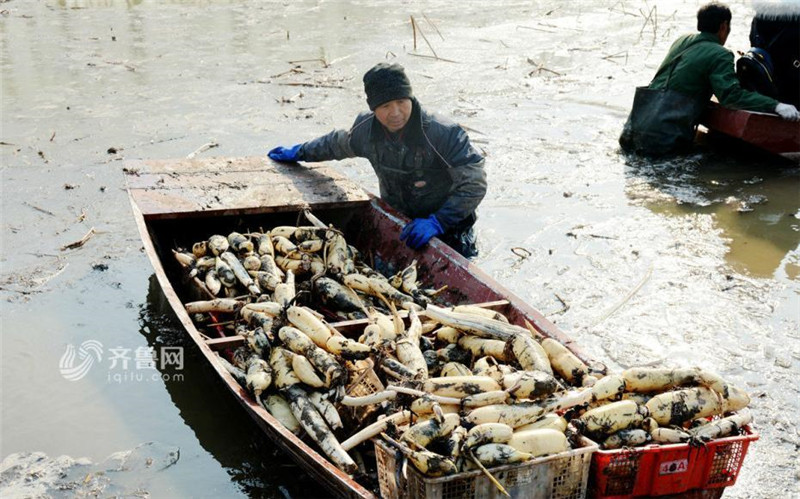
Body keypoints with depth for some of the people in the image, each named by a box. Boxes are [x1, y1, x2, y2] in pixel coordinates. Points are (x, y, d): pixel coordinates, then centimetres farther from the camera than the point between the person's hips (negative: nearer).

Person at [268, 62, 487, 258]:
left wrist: (437, 222, -34)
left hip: (448, 233, -4)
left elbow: (474, 184, -26)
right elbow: (338, 143, 14)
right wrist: (299, 152, 27)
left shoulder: (445, 134, -27)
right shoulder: (366, 129, -10)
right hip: (398, 227, 4)